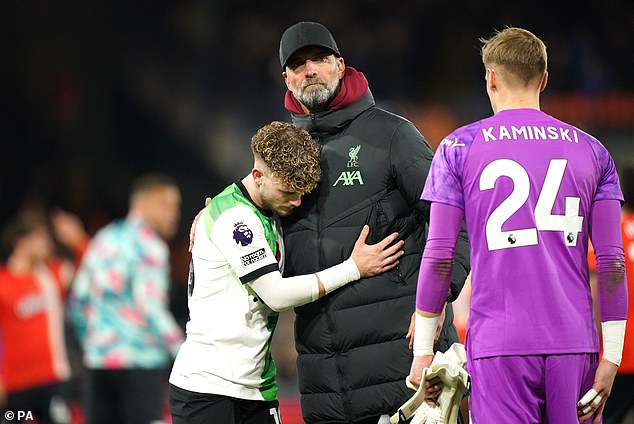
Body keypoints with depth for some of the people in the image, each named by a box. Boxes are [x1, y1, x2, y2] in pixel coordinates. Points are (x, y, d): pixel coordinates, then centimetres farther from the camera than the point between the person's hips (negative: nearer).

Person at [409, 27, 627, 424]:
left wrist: (423, 350, 5)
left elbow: (439, 257, 0)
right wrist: (612, 357, 6)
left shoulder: (459, 147, 4)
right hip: (574, 344, 2)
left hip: (500, 347, -2)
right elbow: (612, 261, 4)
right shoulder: (591, 150, 10)